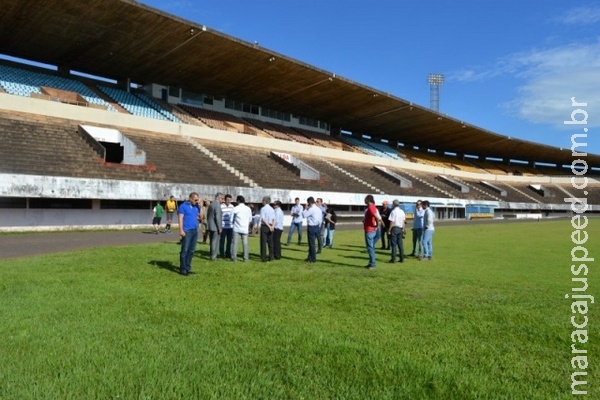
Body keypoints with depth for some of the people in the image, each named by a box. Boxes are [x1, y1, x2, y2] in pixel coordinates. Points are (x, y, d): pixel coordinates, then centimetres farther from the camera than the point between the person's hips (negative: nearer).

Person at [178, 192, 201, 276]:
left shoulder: (196, 206, 14)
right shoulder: (183, 206, -3)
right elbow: (180, 218, -8)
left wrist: (200, 205, 5)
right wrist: (181, 230, -16)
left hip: (195, 231, 6)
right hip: (187, 231, -6)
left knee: (191, 250, 8)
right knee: (185, 250, -5)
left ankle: (188, 267, 15)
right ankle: (183, 269, -1)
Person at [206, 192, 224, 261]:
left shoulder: (211, 204, 12)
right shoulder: (217, 205, -15)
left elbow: (207, 216, 18)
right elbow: (217, 217, -20)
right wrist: (219, 228, -15)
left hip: (210, 226, 9)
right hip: (215, 227, -9)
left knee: (212, 242, 16)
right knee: (215, 242, -1)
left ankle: (212, 255, 23)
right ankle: (213, 256, 3)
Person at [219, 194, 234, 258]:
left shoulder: (232, 206, 8)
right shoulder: (221, 206, -8)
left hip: (230, 227, 5)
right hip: (223, 227, -5)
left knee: (229, 241, 8)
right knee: (222, 241, 3)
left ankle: (228, 253, 19)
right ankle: (222, 254, 14)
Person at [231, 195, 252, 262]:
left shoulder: (235, 208, -6)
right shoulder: (248, 209, 4)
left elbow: (231, 219, -1)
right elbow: (250, 219, 10)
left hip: (237, 228, -3)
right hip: (245, 229, 3)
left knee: (235, 243, 3)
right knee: (245, 243, 5)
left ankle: (234, 257, 2)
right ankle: (246, 258, 5)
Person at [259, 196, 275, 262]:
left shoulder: (263, 208, -9)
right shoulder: (272, 209, 9)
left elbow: (263, 219, -17)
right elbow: (274, 219, -1)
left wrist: (269, 226, -17)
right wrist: (272, 226, -12)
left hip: (264, 226, -5)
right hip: (270, 227, 5)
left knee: (263, 242, 0)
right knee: (270, 242, 10)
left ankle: (263, 258, 1)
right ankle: (271, 257, 13)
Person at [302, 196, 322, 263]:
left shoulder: (311, 209, -17)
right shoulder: (319, 209, 10)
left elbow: (304, 215, -14)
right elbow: (321, 219, 13)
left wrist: (305, 208, -3)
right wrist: (319, 226, 20)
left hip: (311, 227, -9)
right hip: (317, 227, 9)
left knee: (311, 243, 0)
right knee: (311, 243, 18)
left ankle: (313, 259, 6)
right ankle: (310, 257, 27)